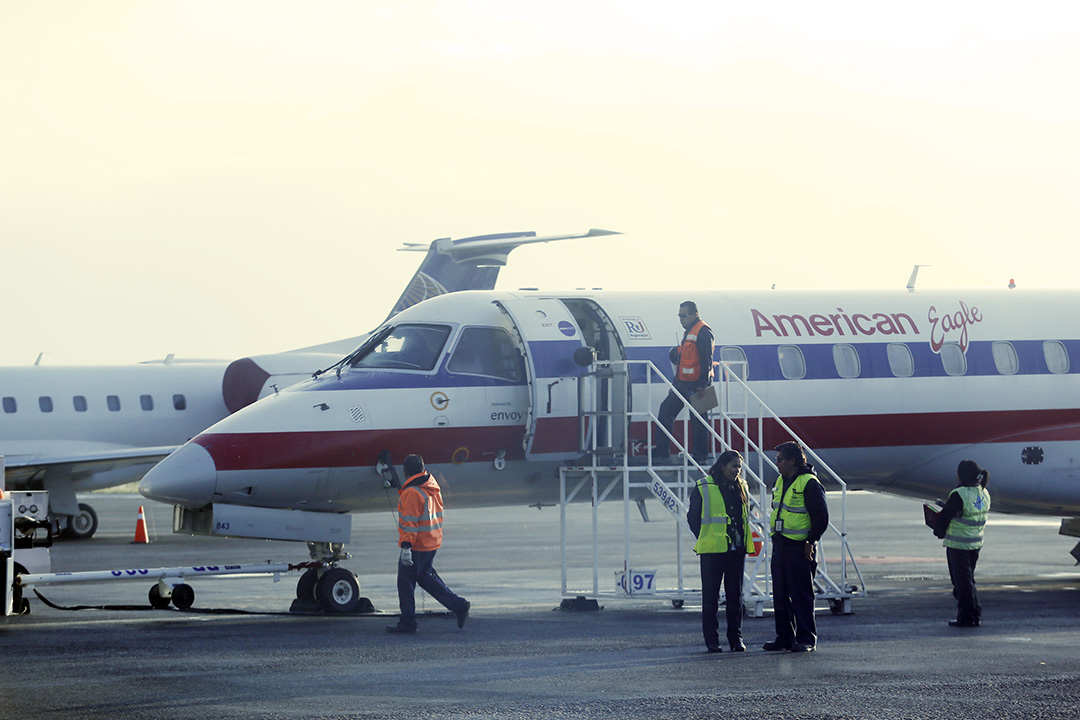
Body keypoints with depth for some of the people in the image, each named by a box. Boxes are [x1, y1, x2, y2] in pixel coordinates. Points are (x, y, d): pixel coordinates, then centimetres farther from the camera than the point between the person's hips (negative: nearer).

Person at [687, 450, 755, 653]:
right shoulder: (704, 488, -5)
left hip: (737, 550, 4)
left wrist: (742, 539, 12)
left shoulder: (741, 488, 11)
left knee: (735, 596, 7)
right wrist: (706, 539, -1)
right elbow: (693, 517, 1)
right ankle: (711, 640, 4)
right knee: (710, 596, 0)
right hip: (712, 551, -4)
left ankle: (736, 638, 13)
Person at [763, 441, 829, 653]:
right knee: (780, 594, 10)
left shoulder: (809, 483, -12)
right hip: (779, 544, 8)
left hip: (799, 547, -8)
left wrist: (810, 542, -14)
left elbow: (821, 516, -12)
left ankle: (807, 639, -2)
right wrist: (776, 537, 16)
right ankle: (785, 637, 17)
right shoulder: (781, 482, 14)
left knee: (801, 595, -6)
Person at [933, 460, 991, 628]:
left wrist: (939, 532, 7)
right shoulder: (984, 494, 3)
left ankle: (966, 617, 6)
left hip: (958, 544, -7)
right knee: (969, 579, 19)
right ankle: (975, 616, 20)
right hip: (976, 542, 7)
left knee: (962, 581, 2)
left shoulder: (959, 495, -20)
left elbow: (945, 516, -13)